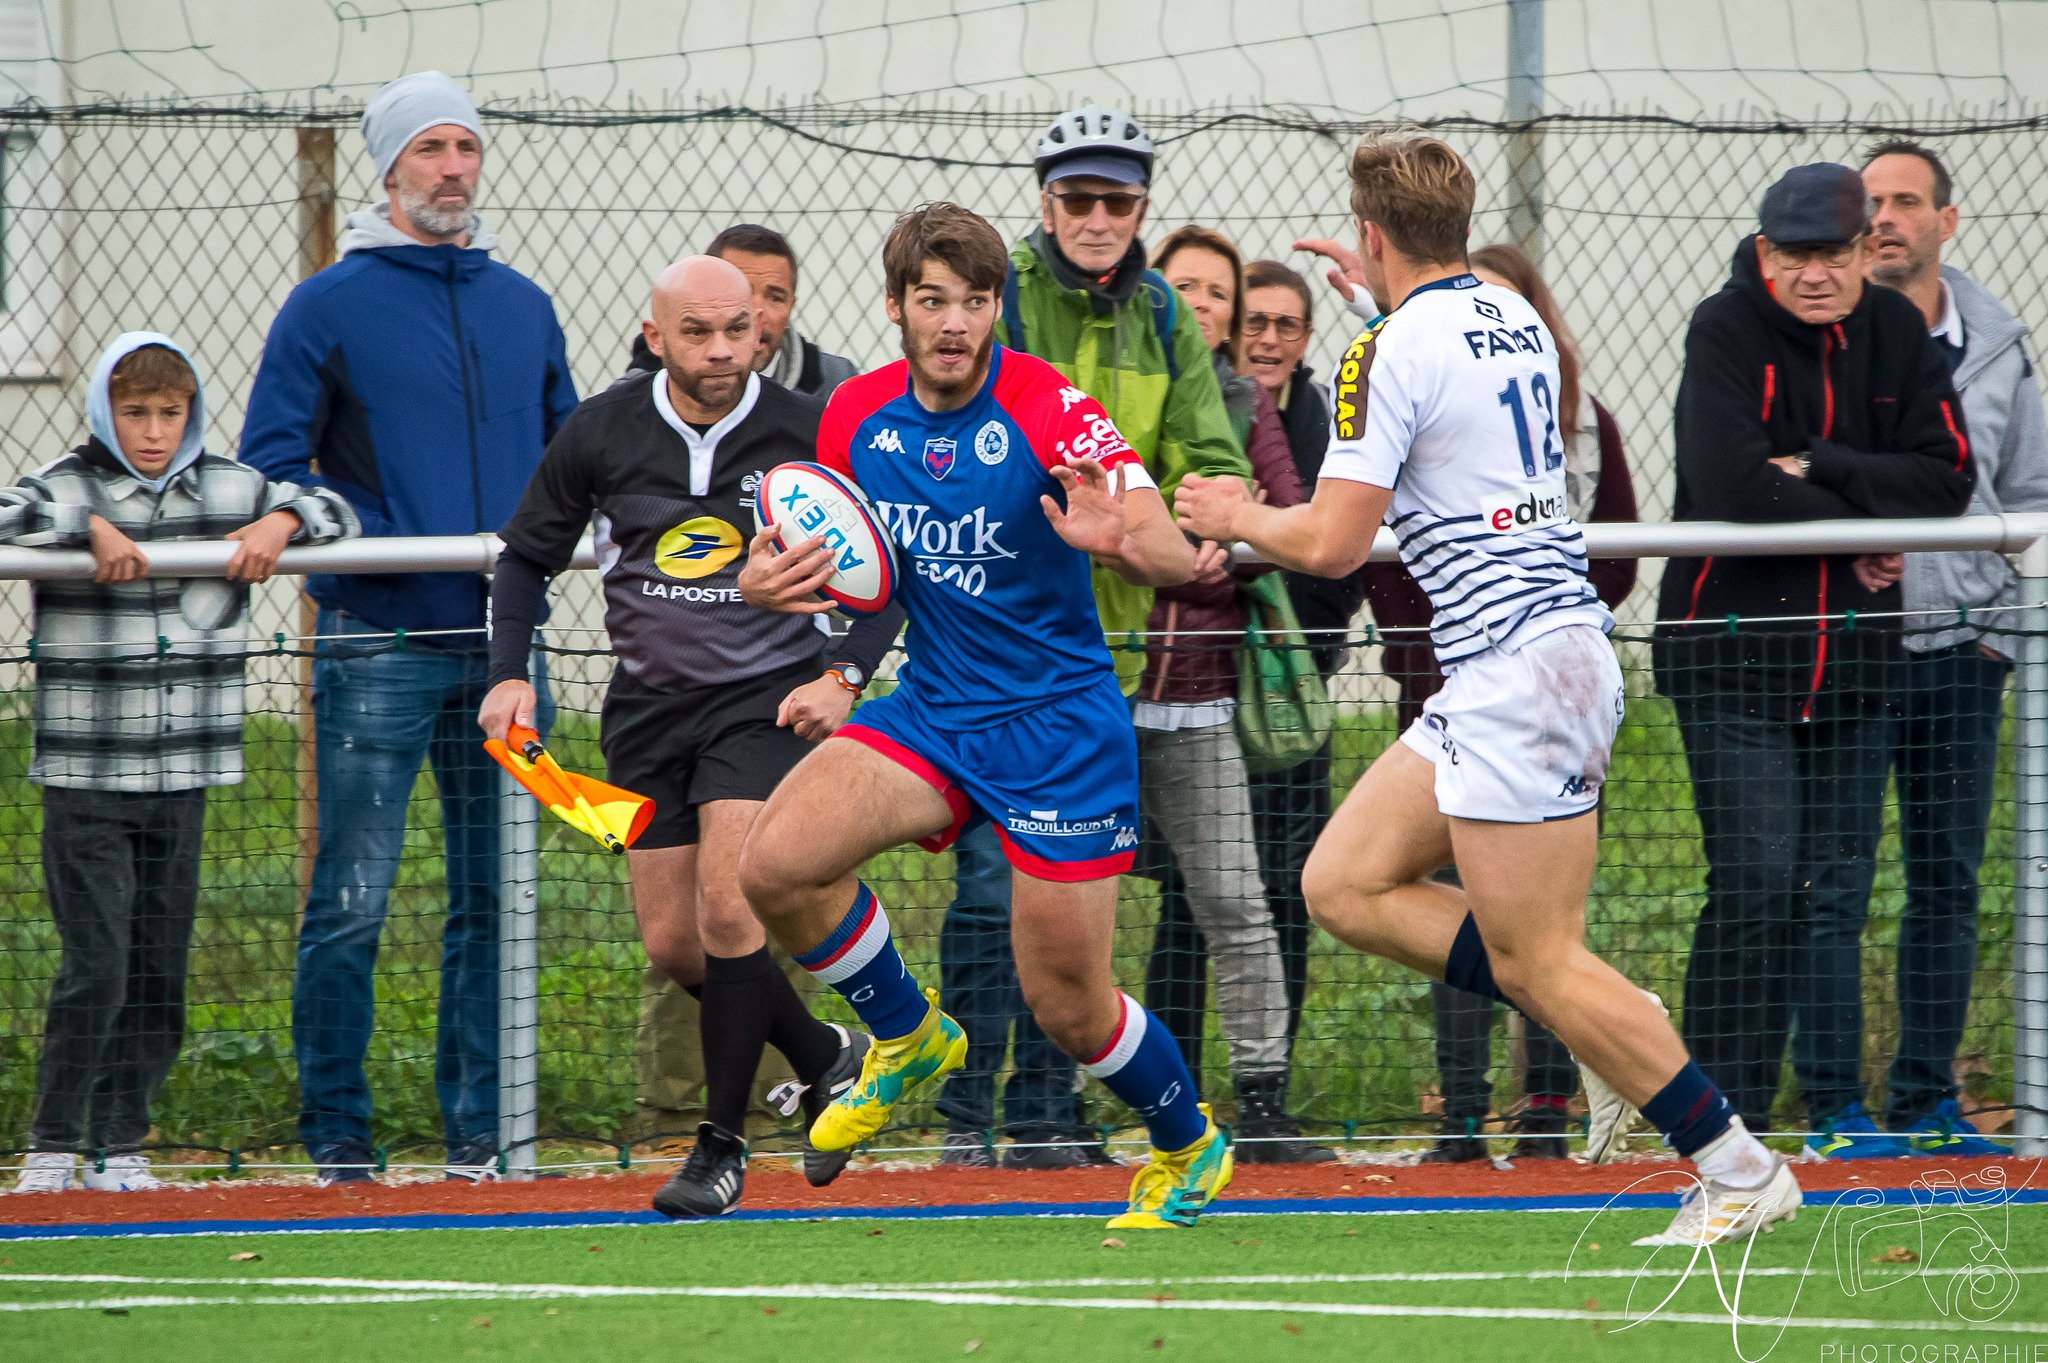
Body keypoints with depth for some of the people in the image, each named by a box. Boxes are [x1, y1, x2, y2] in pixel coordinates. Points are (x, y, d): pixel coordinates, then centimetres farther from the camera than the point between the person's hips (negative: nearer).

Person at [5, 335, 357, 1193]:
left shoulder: (230, 489, 8)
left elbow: (335, 511, 16)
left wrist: (282, 523, -4)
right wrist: (91, 528, -25)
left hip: (184, 782, 4)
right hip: (86, 780, -4)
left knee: (162, 975, 6)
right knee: (96, 968, -10)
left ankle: (118, 1146, 16)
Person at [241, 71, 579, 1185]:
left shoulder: (522, 307, 14)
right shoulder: (329, 308, 0)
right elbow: (268, 466, -4)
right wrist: (376, 543, -18)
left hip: (502, 640, 4)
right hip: (378, 643, -4)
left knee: (495, 899, 6)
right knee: (352, 903, -6)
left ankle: (480, 1122, 13)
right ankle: (335, 1128, 1)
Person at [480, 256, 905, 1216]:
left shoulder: (809, 433, -10)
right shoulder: (600, 435, -4)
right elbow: (526, 555, 10)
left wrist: (846, 675, -11)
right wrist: (509, 674, -3)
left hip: (769, 695, -4)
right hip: (648, 704, 4)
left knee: (726, 907, -20)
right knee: (673, 946, 3)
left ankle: (723, 1143, -7)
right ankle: (826, 1058, 28)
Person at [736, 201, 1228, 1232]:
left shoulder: (1051, 409, -17)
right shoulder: (857, 416, -2)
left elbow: (1175, 558, -25)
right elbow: (825, 557, 14)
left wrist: (1116, 538, -49)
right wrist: (765, 580, -10)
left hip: (1059, 723, -4)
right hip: (931, 710, 4)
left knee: (1068, 1007, -2)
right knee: (776, 863, -20)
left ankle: (1190, 1148, 30)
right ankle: (907, 1039, 8)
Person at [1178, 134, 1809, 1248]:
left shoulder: (1392, 353, -13)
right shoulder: (1517, 319, 13)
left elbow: (1332, 542, -15)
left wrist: (1238, 518, 7)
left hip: (1519, 673, -9)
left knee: (1536, 962, -6)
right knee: (1344, 885, 11)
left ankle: (1739, 1168, -4)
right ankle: (1608, 1039, 8)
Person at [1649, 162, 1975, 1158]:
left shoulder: (1897, 334, 6)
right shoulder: (1725, 331, -8)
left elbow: (1948, 477, -3)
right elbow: (1732, 492, -20)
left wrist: (1818, 471, -14)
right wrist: (1855, 534, -11)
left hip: (1855, 653, 5)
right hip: (1735, 652, -5)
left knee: (1839, 887, 5)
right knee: (1755, 881, -11)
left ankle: (1837, 1100, 12)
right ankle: (1724, 1112, -7)